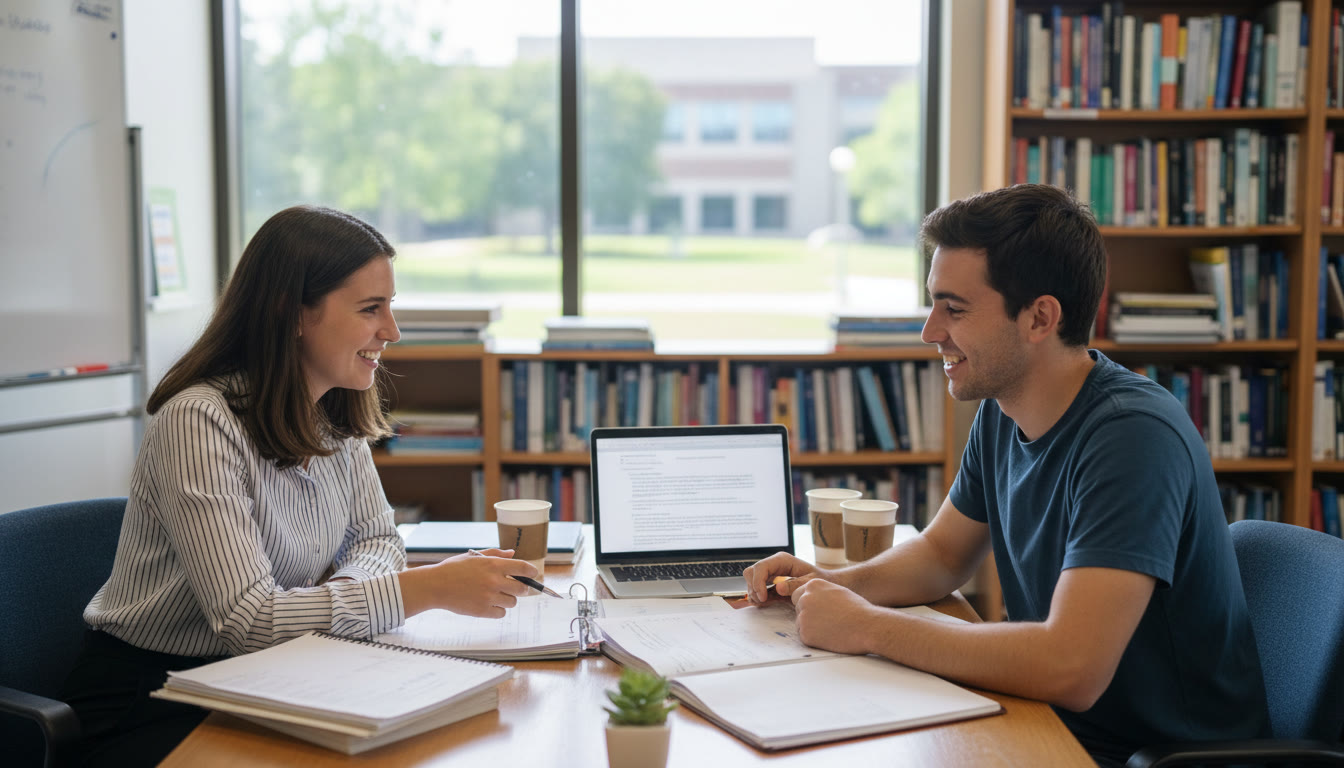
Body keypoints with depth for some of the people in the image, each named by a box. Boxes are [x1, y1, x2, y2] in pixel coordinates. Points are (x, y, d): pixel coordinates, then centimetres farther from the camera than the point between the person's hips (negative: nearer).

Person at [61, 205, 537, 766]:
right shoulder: (198, 422, -24)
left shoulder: (337, 414, 3)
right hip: (149, 703, -7)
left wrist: (346, 589, -16)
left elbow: (378, 540, 8)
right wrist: (429, 587, -32)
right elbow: (249, 621, -29)